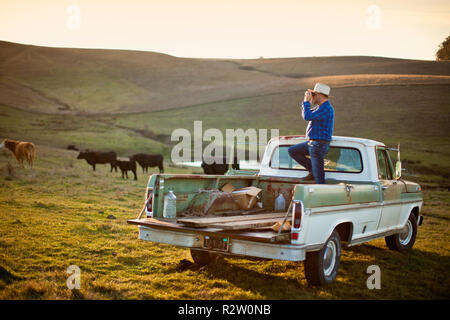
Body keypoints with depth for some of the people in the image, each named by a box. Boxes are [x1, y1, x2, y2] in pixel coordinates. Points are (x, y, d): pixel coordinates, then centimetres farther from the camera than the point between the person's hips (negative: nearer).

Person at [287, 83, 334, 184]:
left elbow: (307, 117, -25)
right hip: (312, 143, 10)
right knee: (292, 151, 14)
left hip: (319, 145, -10)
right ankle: (312, 171, 11)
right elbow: (306, 114, 24)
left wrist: (306, 101, -14)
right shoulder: (320, 107, 14)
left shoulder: (326, 108, -18)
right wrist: (306, 101, 10)